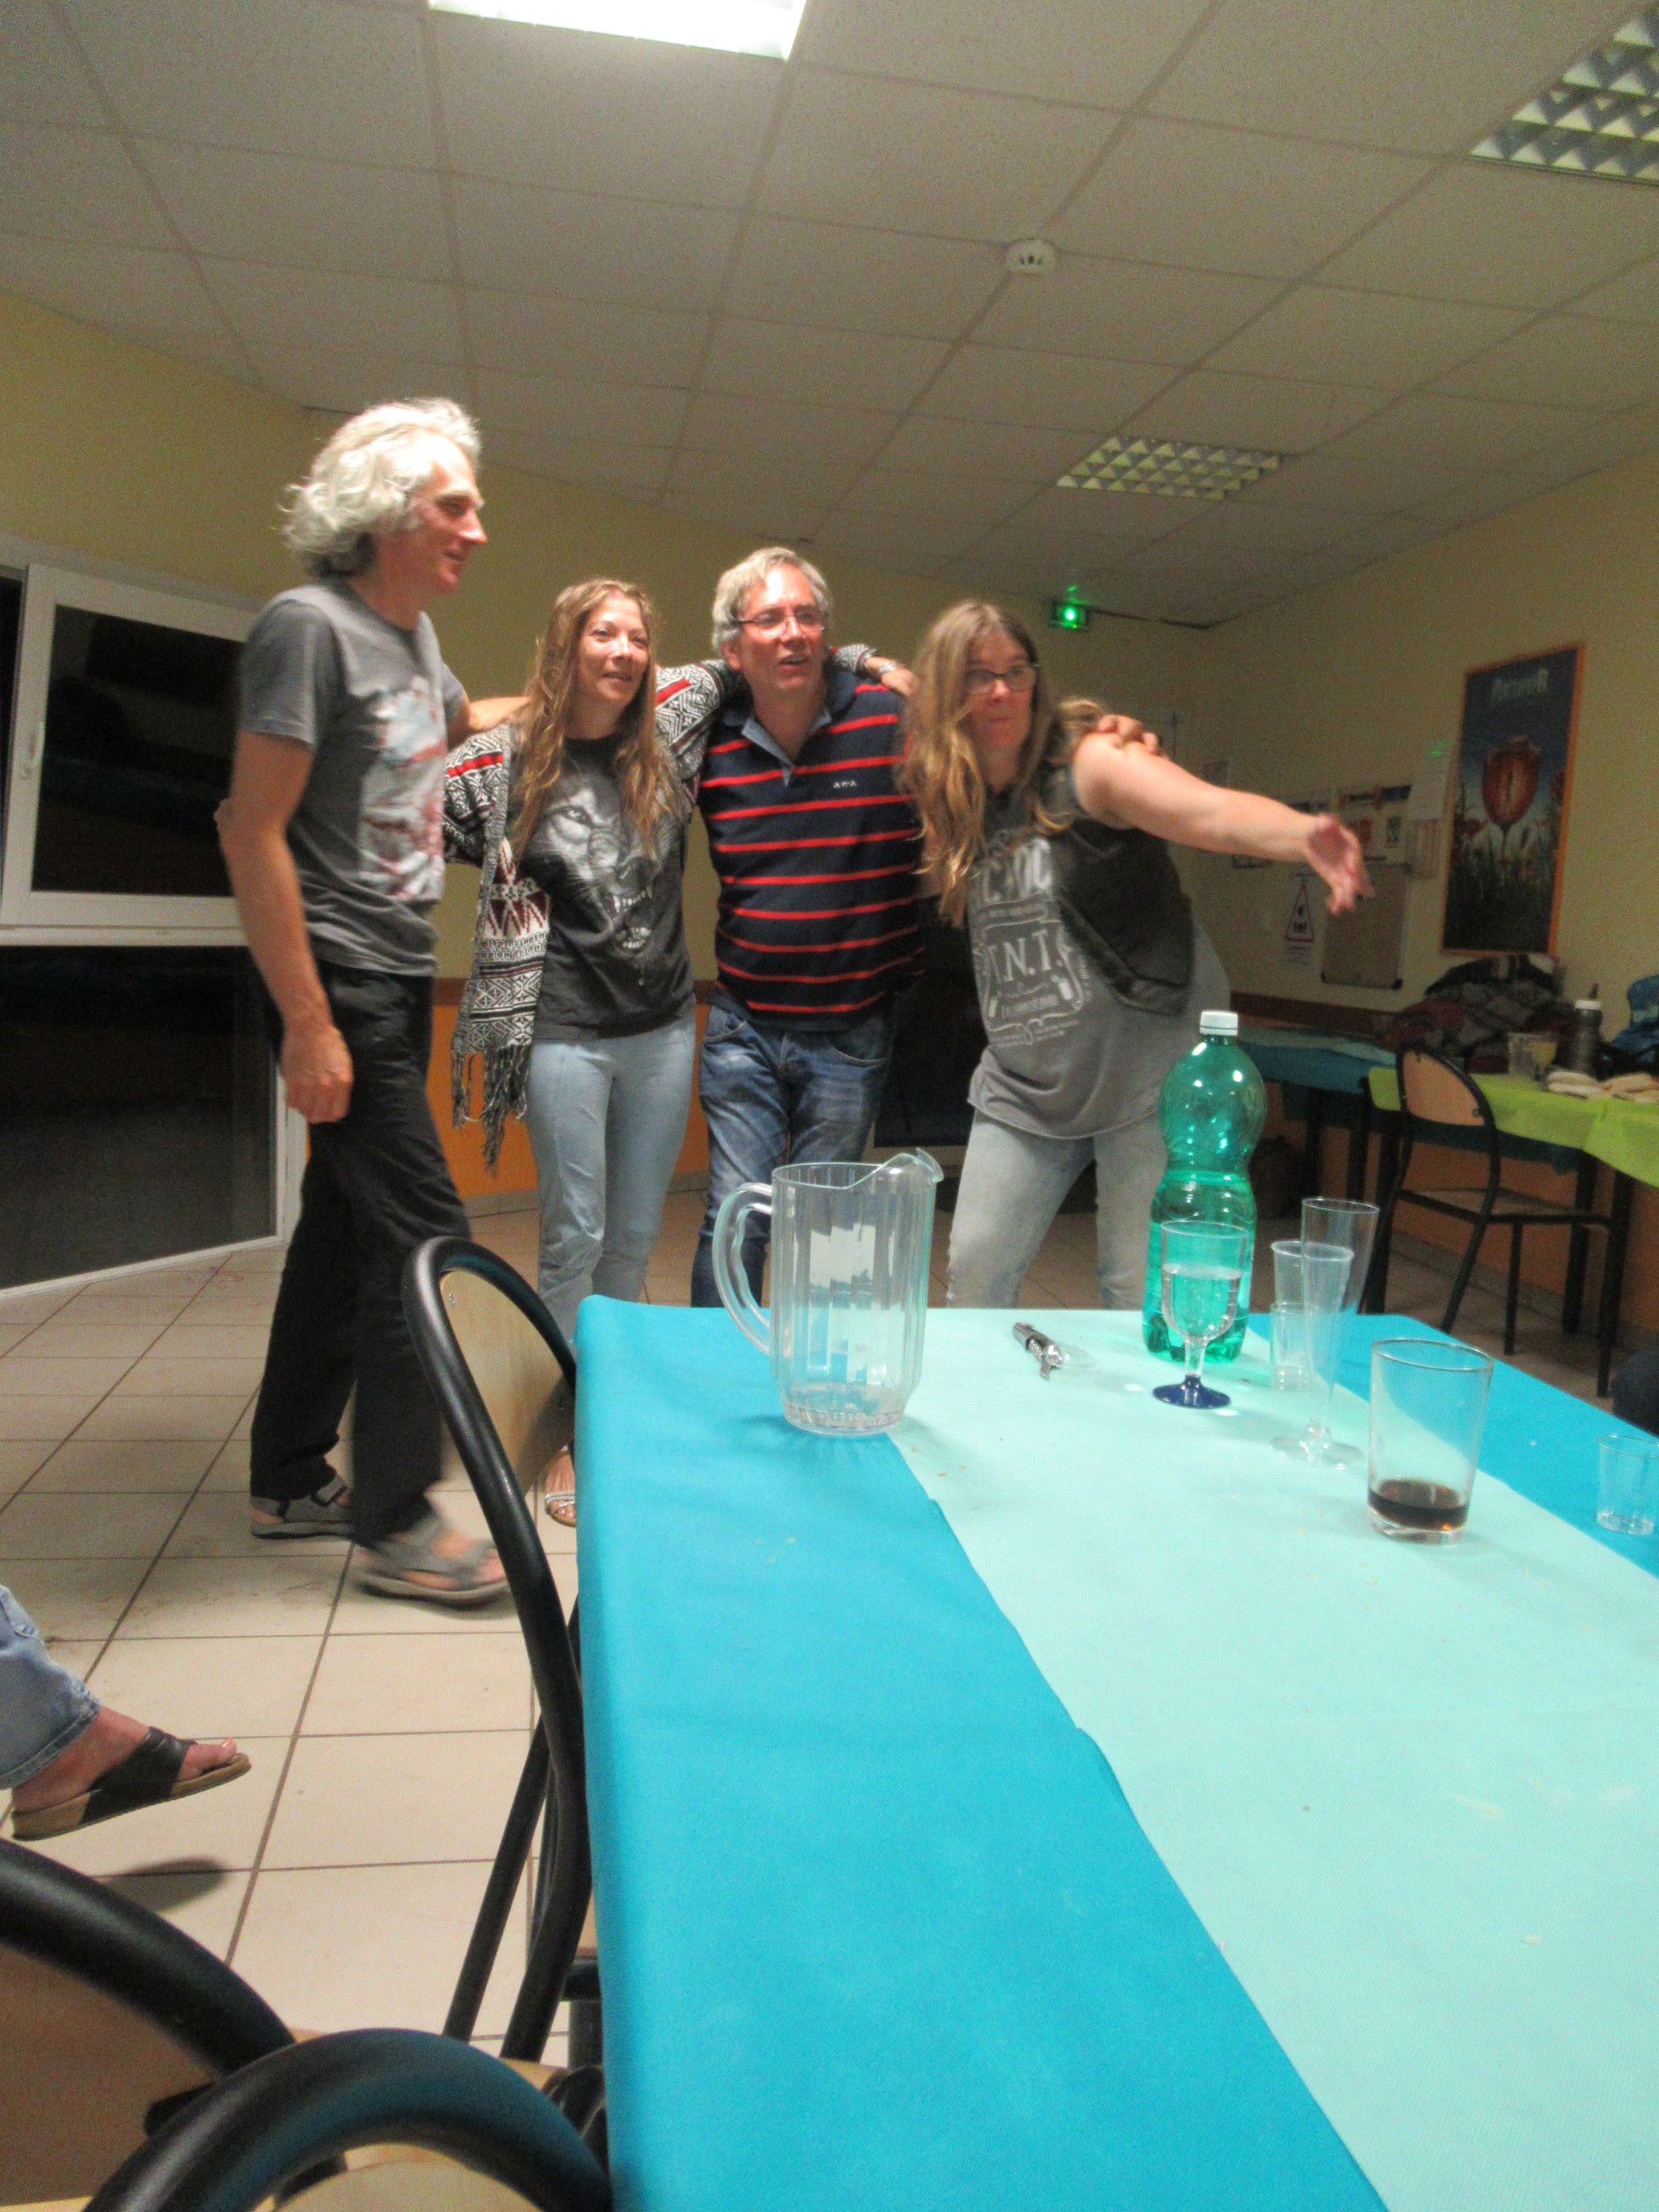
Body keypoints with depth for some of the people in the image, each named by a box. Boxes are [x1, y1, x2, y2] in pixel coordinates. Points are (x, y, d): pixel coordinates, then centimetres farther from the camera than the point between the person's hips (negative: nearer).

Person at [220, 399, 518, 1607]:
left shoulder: (415, 628, 14)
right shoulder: (309, 624, -13)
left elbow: (464, 718, 38)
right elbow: (252, 830, -17)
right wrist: (308, 1024, -21)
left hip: (401, 981, 9)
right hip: (339, 984, -9)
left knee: (344, 1224, 14)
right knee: (421, 1229, -9)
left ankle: (292, 1481, 27)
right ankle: (398, 1522, 3)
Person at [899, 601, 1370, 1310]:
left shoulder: (1089, 762, -14)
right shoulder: (950, 800, 5)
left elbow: (1213, 810, -28)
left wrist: (1304, 835, -51)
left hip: (1148, 1072, -5)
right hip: (1024, 1086, 5)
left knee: (1141, 1291, 0)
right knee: (974, 1272, 9)